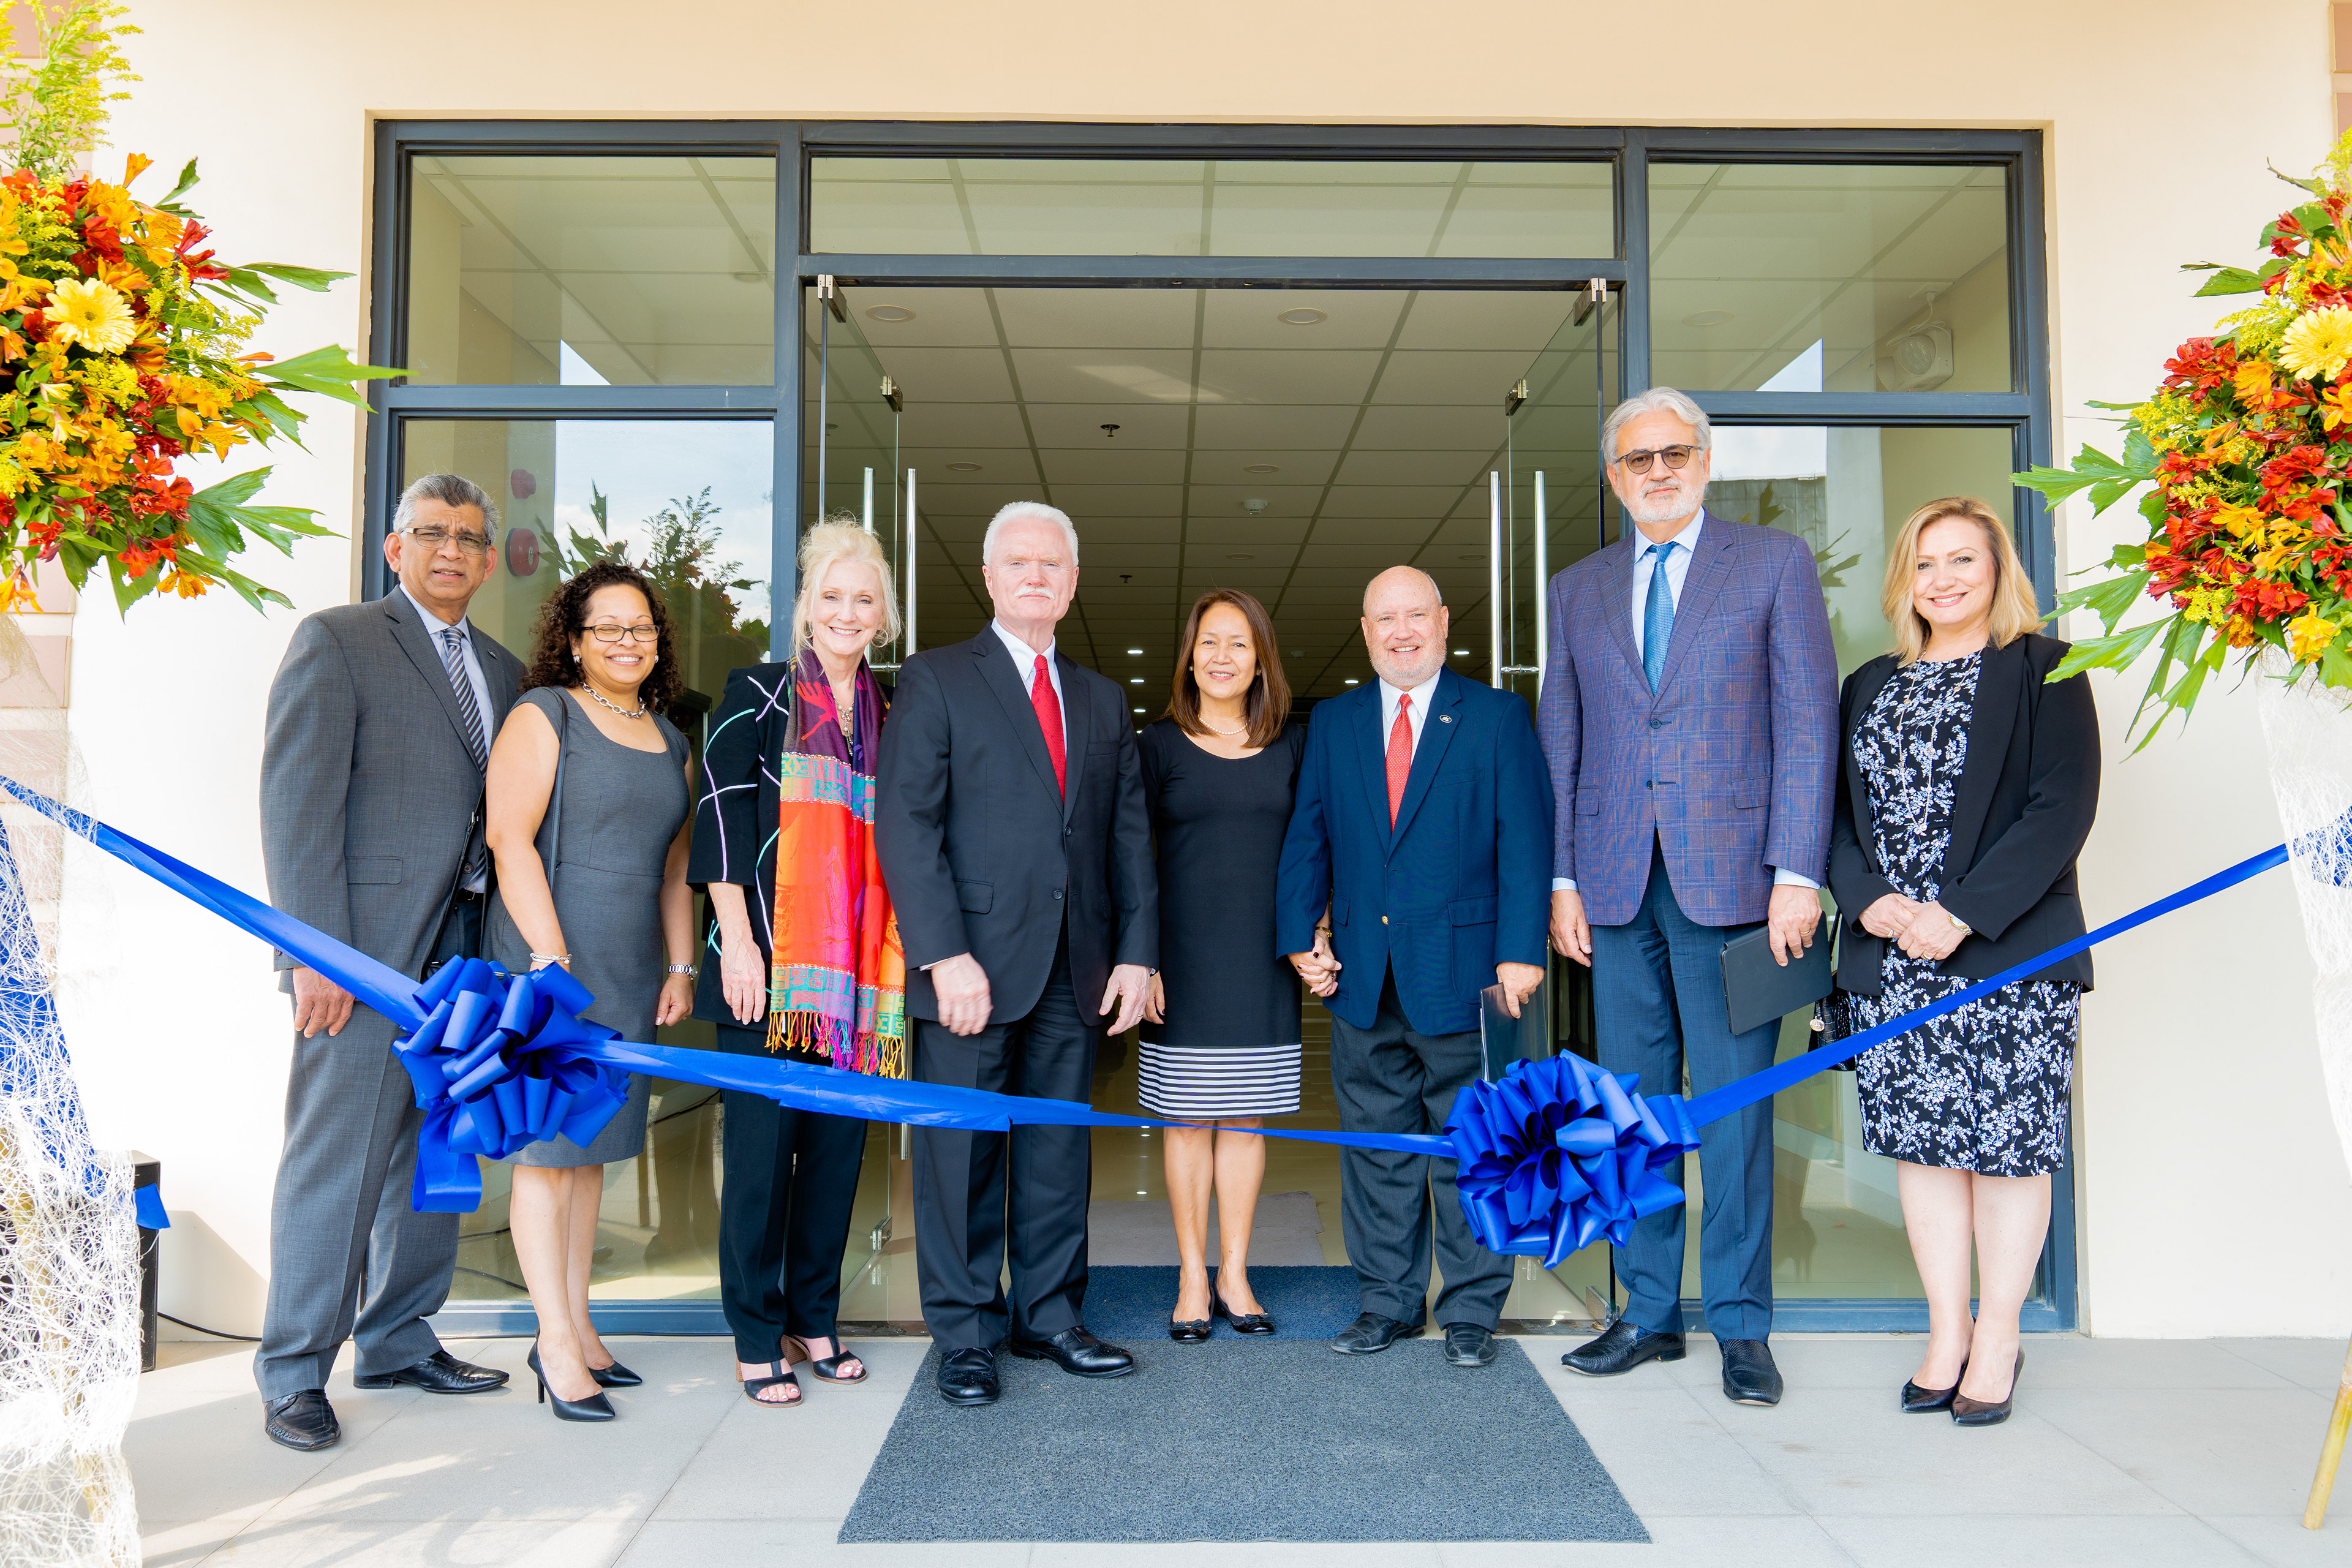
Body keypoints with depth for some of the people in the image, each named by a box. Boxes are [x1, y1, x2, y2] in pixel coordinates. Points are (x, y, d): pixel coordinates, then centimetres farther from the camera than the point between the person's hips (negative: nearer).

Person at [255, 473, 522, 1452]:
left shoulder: (502, 671, 17)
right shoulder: (337, 640, -1)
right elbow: (297, 803, -9)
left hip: (461, 952, 6)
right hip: (365, 950, -6)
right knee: (337, 1161, -2)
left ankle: (399, 1342, 25)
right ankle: (293, 1372, 12)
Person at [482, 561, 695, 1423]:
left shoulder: (668, 738, 15)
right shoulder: (543, 716, -4)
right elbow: (510, 837, -12)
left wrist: (680, 967, 12)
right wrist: (552, 956, -18)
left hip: (630, 974, 6)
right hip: (549, 960, -6)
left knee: (592, 1147, 11)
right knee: (547, 1145, -2)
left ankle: (577, 1326, 20)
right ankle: (557, 1342, 5)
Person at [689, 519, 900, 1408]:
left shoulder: (892, 714, 14)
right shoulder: (756, 697, 2)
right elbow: (722, 816, -4)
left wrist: (906, 955, 10)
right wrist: (736, 942, -12)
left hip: (861, 969, 4)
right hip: (771, 965, -4)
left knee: (838, 1144, 8)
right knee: (762, 1144, 1)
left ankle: (815, 1319, 23)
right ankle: (757, 1336, 14)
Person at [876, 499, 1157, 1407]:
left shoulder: (1103, 702, 16)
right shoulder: (936, 682, 1)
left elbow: (1130, 835, 14)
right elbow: (905, 825, -8)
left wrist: (1136, 951, 3)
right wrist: (945, 955, -16)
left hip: (1075, 974, 5)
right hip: (972, 968, -4)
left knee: (1060, 1152, 12)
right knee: (961, 1154, 4)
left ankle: (1049, 1318, 25)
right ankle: (966, 1335, 17)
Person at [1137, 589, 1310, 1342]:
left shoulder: (1291, 745, 8)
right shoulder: (1158, 744, 1)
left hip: (1263, 962, 2)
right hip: (1184, 961, -2)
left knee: (1247, 1117, 8)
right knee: (1189, 1118, 4)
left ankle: (1234, 1274, 20)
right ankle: (1193, 1278, 16)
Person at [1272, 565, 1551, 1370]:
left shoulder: (1498, 716, 2)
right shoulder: (1332, 722, 11)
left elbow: (1525, 840, -3)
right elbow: (1306, 837, 10)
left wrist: (1521, 949, -11)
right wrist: (1300, 935, -1)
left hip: (1463, 969, -3)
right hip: (1363, 972, 3)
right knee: (1375, 1145, 11)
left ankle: (1471, 1310, 18)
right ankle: (1389, 1302, 23)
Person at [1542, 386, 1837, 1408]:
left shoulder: (1774, 563, 5)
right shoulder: (1578, 589, 15)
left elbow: (1808, 719, -2)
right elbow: (1560, 741, 13)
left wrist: (1798, 872, -10)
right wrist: (1562, 878, 5)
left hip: (1730, 876, -3)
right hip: (1616, 884, 4)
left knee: (1733, 1107, 0)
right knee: (1633, 1106, 9)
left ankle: (1741, 1327, 13)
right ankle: (1648, 1314, 20)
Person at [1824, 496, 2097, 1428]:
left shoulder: (2044, 672, 0)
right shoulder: (1870, 686, 15)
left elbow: (2062, 808, -9)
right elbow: (1840, 810, 12)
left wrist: (1964, 915, -17)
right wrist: (1868, 900, -7)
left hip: (2009, 952, -4)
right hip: (1890, 959, 4)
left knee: (2006, 1144, 1)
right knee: (1919, 1141, 7)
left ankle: (1997, 1341, 14)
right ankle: (1946, 1332, 18)